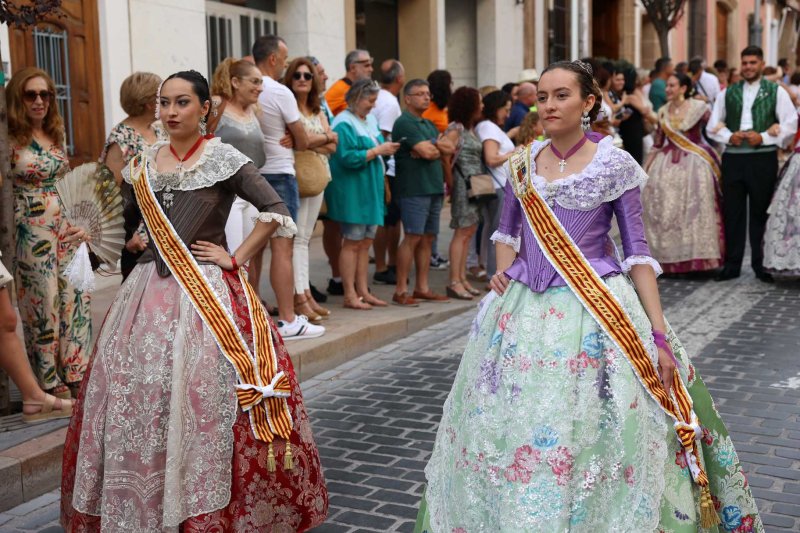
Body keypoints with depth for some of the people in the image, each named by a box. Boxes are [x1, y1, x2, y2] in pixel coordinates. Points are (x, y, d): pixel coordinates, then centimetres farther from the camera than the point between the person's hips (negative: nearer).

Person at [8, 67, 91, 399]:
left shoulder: (56, 134, 9)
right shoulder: (12, 140, -11)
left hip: (67, 225, 6)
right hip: (32, 230, -6)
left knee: (75, 296, 7)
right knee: (43, 300, 3)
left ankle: (76, 373, 20)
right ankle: (50, 381, 17)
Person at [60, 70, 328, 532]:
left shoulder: (224, 159, -6)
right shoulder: (144, 164, 10)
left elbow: (276, 211, -12)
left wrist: (237, 258, -11)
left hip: (208, 293, -5)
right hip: (150, 292, 5)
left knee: (205, 397, -6)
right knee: (138, 396, 6)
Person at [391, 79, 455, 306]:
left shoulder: (428, 124, 21)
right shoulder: (405, 123, -7)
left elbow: (450, 148, 10)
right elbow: (426, 152, -17)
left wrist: (430, 146, -7)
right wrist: (437, 147, 3)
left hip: (433, 188, 9)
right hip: (413, 189, -8)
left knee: (427, 238, 9)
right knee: (413, 237, -9)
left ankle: (422, 287, 15)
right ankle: (401, 291, -5)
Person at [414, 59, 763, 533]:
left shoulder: (615, 165, -3)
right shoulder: (522, 163, 7)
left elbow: (637, 251, -4)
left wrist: (660, 336, -8)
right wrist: (504, 271, 1)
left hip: (595, 313, -4)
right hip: (524, 312, 4)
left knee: (591, 432, -2)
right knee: (514, 431, 9)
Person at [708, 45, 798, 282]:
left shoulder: (776, 92, 4)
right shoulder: (728, 92, 12)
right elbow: (713, 125, 12)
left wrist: (763, 137, -12)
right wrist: (729, 137, -6)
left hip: (763, 158, -2)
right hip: (733, 157, 2)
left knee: (761, 212, 3)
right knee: (732, 212, 4)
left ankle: (761, 265, 14)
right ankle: (732, 265, 12)